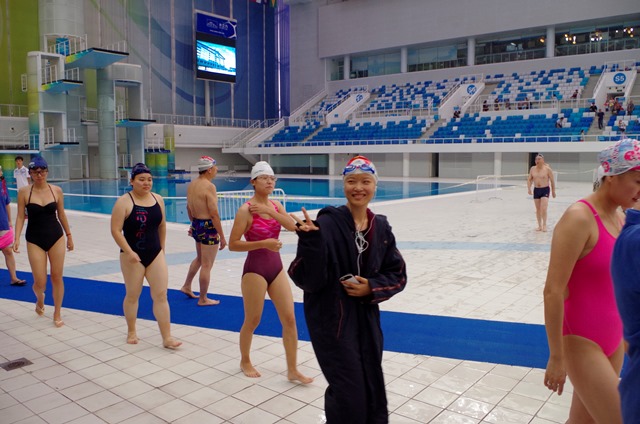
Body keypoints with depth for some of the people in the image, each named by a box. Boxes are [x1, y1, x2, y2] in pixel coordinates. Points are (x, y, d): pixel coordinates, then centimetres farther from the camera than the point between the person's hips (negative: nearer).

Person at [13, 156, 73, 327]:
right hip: (34, 240, -1)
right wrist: (17, 238, -13)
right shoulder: (24, 192, -5)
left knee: (57, 277, 5)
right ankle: (40, 299, 37)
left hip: (56, 237, 1)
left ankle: (57, 314, 20)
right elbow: (20, 216, -3)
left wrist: (69, 235, 12)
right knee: (40, 282, 0)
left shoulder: (56, 190, -1)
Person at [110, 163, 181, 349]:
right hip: (133, 256, -3)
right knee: (132, 295, 12)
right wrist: (129, 252, -22)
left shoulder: (158, 199, 3)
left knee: (161, 295, 0)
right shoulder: (124, 202, -12)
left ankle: (167, 338, 4)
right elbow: (115, 230, -15)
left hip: (155, 254, 4)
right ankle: (131, 332, 33)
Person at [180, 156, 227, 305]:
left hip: (197, 225, 9)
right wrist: (222, 237, -16)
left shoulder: (191, 185, 6)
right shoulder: (209, 186, -20)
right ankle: (203, 299, 14)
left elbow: (189, 208, 18)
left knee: (199, 258, 28)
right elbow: (214, 214, -22)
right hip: (208, 228, -9)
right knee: (207, 265, 3)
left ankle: (187, 286, 38)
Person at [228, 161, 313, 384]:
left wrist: (270, 211, -21)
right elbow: (233, 244, -16)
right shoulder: (246, 210, -14)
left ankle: (293, 370, 15)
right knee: (252, 321, 9)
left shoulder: (276, 205, 5)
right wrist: (263, 243, -24)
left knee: (290, 319, 4)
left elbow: (292, 226, -11)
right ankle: (245, 362, 34)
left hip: (276, 267, 6)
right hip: (255, 269, -6)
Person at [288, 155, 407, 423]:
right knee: (350, 400, 1)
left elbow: (398, 275, 7)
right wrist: (310, 240, -33)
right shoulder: (327, 224, -15)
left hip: (367, 321, 5)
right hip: (332, 322, -5)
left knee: (373, 394, 16)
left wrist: (371, 288, -10)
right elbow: (309, 280, -19)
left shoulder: (381, 227, 0)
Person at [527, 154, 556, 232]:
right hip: (536, 190, 4)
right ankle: (539, 226, 17)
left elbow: (552, 181, -2)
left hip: (545, 190, -4)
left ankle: (544, 225, -2)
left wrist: (553, 191, 0)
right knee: (538, 209, 8)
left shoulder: (548, 169, -8)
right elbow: (529, 180, 8)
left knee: (543, 209, -15)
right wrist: (529, 189, -6)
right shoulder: (532, 169, 2)